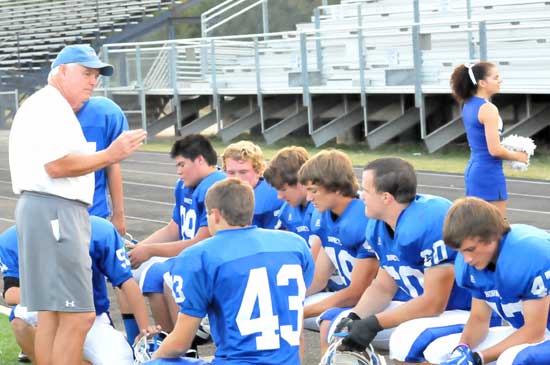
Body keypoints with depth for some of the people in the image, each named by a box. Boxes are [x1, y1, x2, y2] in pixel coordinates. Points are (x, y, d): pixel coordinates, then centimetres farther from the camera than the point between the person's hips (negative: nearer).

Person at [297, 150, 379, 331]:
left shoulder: (364, 220, -23)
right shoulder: (323, 217, 3)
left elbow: (357, 293, -20)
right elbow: (318, 279, 9)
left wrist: (301, 311, -16)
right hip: (349, 295, 9)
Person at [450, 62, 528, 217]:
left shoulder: (469, 105, 9)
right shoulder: (488, 109, -18)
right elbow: (494, 150, -21)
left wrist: (508, 149, 12)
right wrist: (518, 155, -5)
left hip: (473, 170, 9)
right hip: (489, 173, -9)